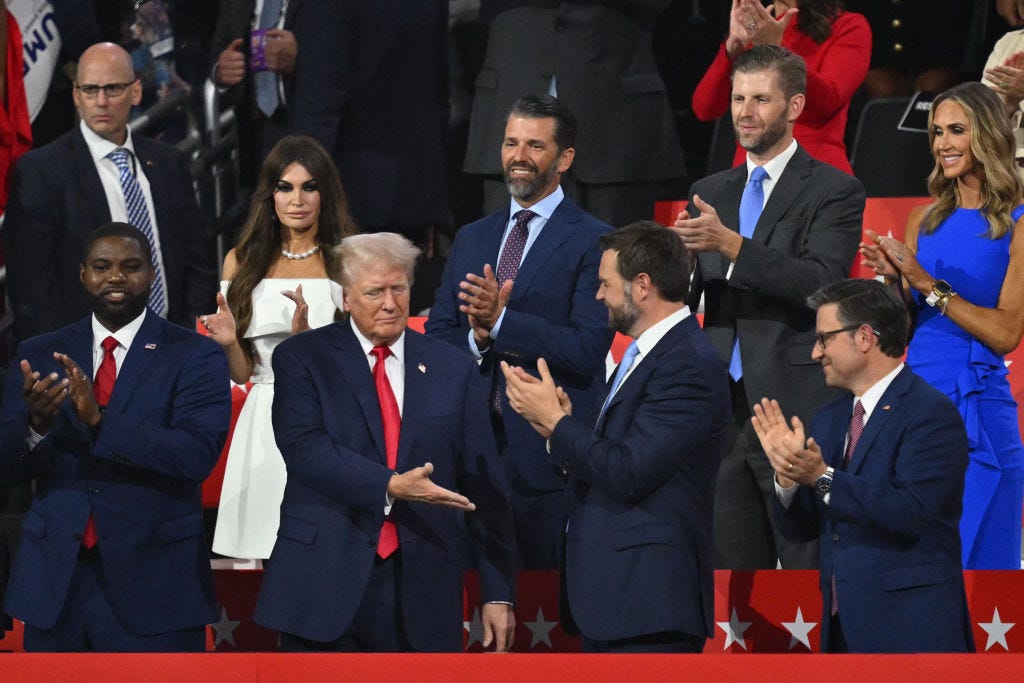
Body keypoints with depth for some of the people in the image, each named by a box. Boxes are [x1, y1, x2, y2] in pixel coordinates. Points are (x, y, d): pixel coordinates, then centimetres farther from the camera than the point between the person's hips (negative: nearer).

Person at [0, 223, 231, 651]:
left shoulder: (194, 356, -2)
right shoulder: (40, 356, 8)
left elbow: (197, 455, -16)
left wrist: (100, 420, -26)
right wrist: (36, 423, -20)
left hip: (150, 582, -3)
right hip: (55, 579, 3)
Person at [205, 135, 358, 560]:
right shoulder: (242, 262, 11)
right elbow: (242, 373, 13)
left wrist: (308, 336, -19)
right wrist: (230, 343, -8)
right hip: (265, 425, 2)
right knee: (271, 563, 1)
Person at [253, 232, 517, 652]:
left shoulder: (453, 370, 9)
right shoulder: (302, 360, 4)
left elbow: (484, 488, 9)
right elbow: (304, 448, -12)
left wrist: (498, 593, 5)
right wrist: (390, 487, -24)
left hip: (420, 591, 2)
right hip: (326, 580, -2)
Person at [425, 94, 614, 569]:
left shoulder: (593, 242, -4)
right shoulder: (470, 240, 17)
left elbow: (588, 350, -13)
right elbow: (436, 339, 13)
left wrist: (500, 320, -19)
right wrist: (477, 339, -9)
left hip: (548, 454, -5)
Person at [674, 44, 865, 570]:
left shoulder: (834, 191, -1)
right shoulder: (709, 194, 16)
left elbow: (820, 282, -16)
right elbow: (687, 299, 12)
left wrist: (731, 244, -25)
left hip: (797, 409, -6)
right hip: (723, 409, 6)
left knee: (807, 564, -6)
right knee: (732, 568, 7)